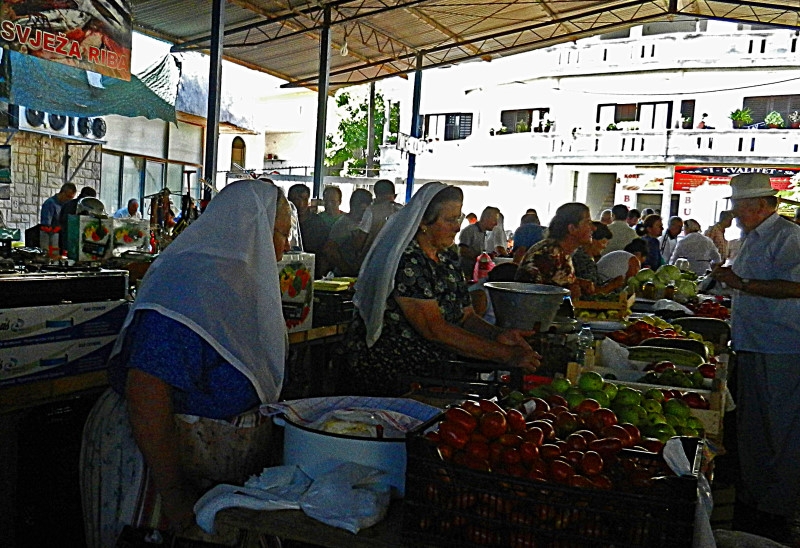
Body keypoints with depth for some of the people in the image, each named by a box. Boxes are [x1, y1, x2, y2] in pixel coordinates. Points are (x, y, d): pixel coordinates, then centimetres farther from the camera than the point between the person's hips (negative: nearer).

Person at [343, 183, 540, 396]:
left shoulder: (448, 258, 10)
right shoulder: (404, 260, -18)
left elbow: (466, 315, 10)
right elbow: (434, 329, -23)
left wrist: (498, 335, -12)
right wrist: (505, 355, -22)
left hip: (429, 375, 8)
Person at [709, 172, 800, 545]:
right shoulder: (751, 238, 16)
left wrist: (742, 283, -21)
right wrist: (729, 276, 12)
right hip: (751, 347, 9)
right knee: (750, 427, 16)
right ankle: (750, 497, 28)